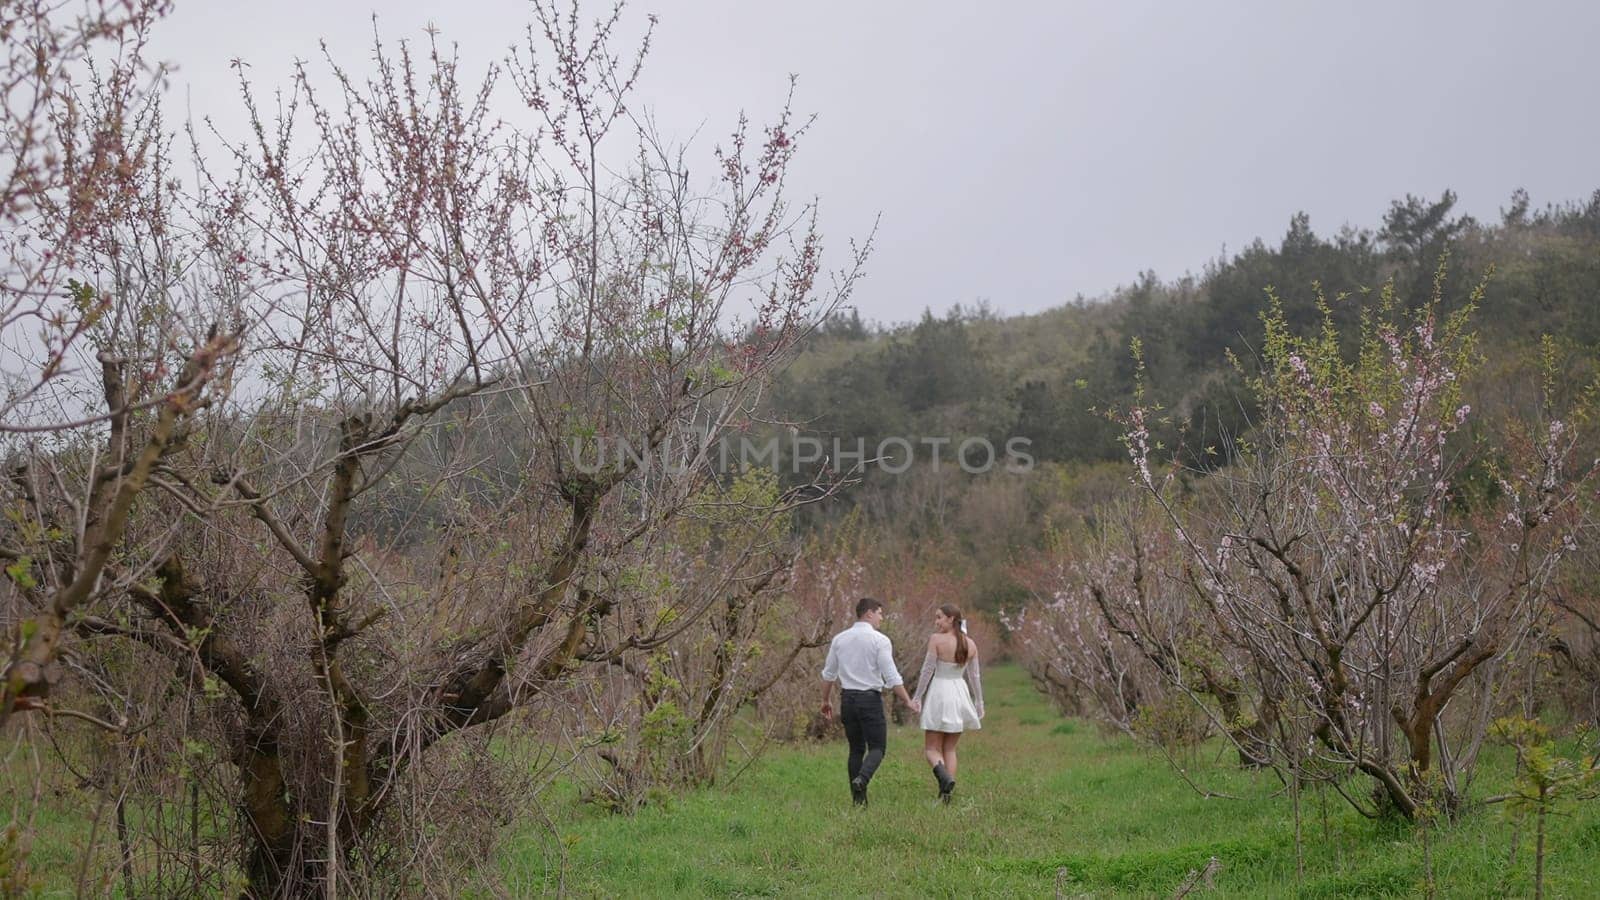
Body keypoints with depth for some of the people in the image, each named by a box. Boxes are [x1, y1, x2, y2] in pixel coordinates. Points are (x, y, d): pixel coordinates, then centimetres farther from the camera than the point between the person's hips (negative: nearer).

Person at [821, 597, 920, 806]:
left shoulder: (839, 639, 8)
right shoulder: (880, 640, -8)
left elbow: (828, 673, 14)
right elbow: (891, 676, -11)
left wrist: (826, 700, 25)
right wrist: (907, 701, -3)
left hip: (847, 698, 5)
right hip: (870, 698, -5)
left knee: (856, 748, 12)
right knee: (877, 747, 2)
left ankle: (859, 799, 8)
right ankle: (861, 779, -25)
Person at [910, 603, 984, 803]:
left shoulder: (936, 639, -12)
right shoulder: (970, 644, 3)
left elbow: (927, 670, -11)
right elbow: (974, 677, 7)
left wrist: (917, 697, -4)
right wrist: (979, 704, 15)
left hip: (939, 693, -5)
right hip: (960, 694, 5)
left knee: (931, 748, 4)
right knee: (950, 749, 15)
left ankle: (944, 776, -25)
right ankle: (947, 794, 6)